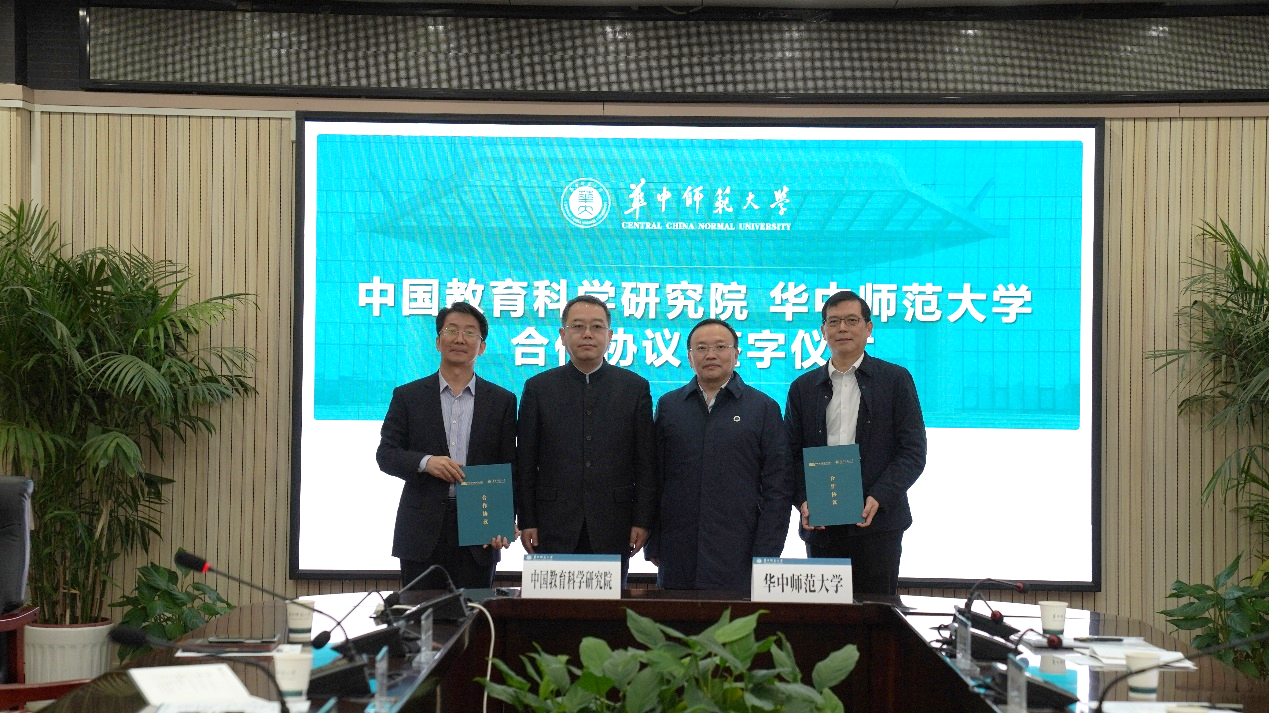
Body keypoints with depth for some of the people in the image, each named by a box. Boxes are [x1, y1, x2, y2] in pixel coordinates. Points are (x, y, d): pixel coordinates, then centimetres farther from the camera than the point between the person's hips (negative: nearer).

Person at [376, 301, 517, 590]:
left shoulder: (502, 401, 8)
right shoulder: (408, 396, 8)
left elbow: (509, 469, 6)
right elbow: (386, 454, 5)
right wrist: (425, 462, -14)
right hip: (422, 532, 0)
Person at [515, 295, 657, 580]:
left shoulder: (635, 387, 7)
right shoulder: (538, 388, 7)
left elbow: (646, 462, 5)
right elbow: (525, 463, 6)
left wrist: (642, 521, -1)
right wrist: (527, 521, 0)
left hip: (612, 528, 0)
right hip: (555, 529, 0)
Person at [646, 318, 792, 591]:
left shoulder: (764, 408, 5)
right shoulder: (668, 405, 11)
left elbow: (778, 487, 2)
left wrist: (766, 555, -5)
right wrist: (653, 546, 5)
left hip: (738, 557, -2)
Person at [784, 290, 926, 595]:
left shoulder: (896, 379, 5)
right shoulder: (803, 387, 13)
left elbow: (913, 451, 0)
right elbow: (792, 455, 11)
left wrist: (879, 498, -14)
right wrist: (803, 501, -7)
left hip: (877, 521, -2)